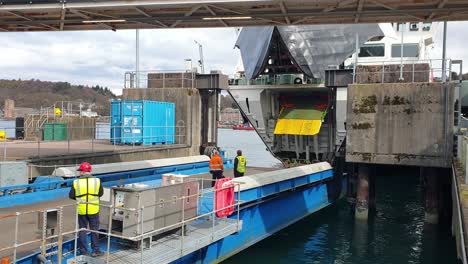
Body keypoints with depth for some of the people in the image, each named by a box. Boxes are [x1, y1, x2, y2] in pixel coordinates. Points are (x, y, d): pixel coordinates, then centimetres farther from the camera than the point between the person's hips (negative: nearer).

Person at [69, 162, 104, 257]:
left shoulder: (76, 182, -9)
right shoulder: (97, 181, -8)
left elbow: (71, 196, -2)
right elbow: (101, 193, 2)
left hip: (81, 210, 0)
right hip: (93, 210, 0)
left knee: (82, 230, 13)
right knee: (94, 230, 11)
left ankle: (83, 251, 19)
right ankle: (95, 250, 14)